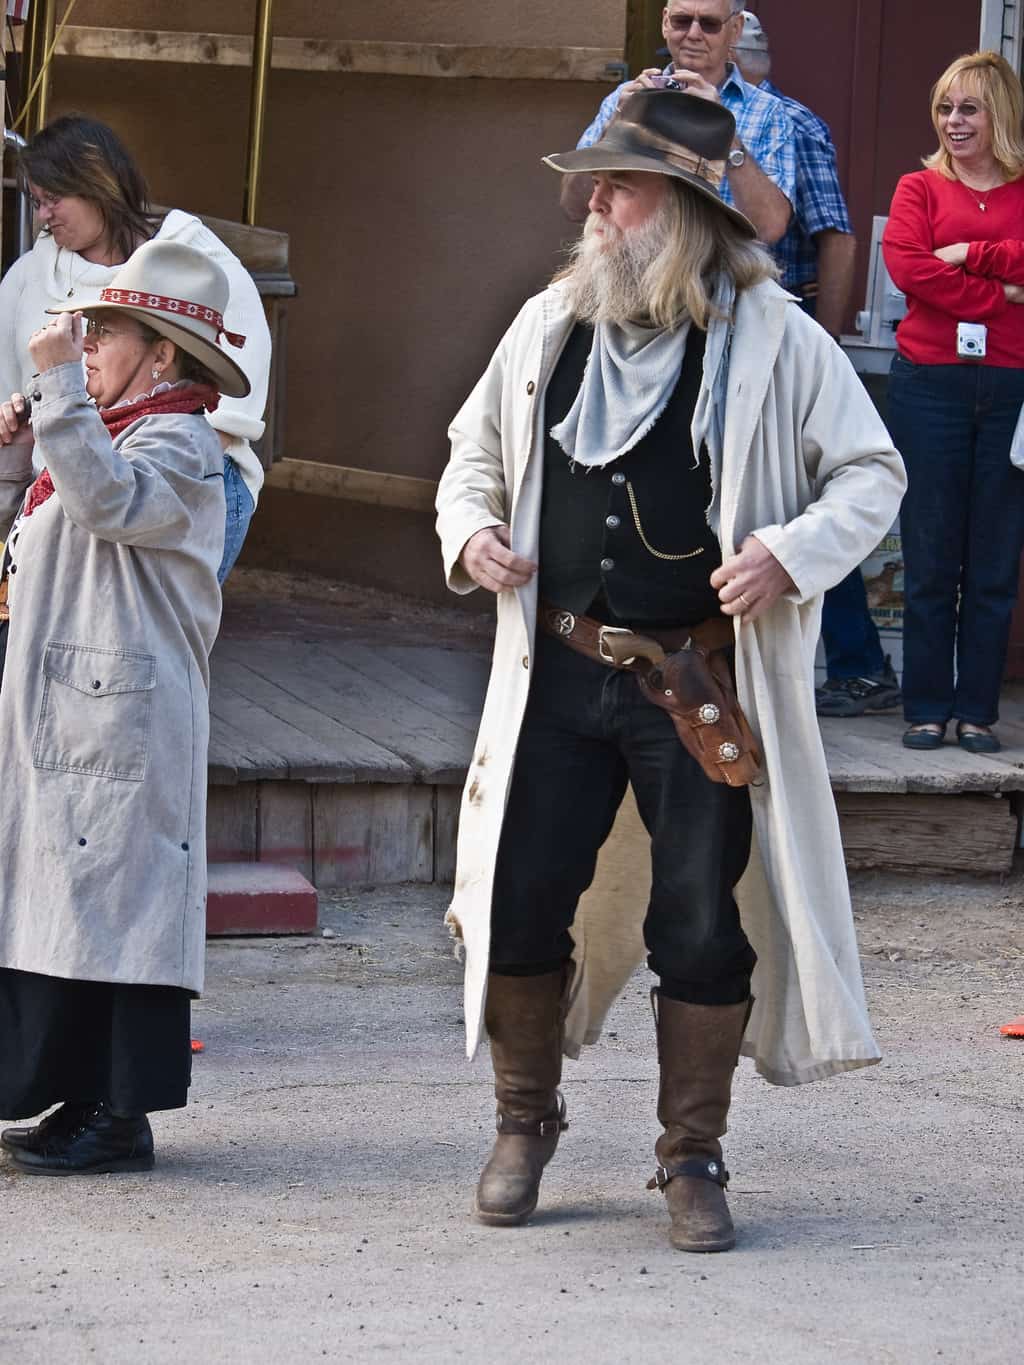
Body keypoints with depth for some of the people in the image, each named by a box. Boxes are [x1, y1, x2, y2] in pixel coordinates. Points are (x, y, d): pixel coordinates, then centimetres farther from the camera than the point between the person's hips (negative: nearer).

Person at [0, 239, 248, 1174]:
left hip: (125, 717, -10)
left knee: (113, 897, -9)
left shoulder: (179, 442, -8)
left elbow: (106, 500, -28)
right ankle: (83, 1097, 15)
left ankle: (121, 1115, -6)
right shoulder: (101, 437, 22)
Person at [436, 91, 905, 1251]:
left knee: (702, 925, 1)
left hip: (703, 687, -3)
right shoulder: (549, 325, 7)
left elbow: (872, 474, 0)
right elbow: (476, 448, 21)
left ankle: (691, 1158, 16)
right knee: (522, 902, 4)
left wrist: (792, 551, -17)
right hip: (557, 673, 3)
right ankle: (524, 1124, 25)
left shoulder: (773, 340, -5)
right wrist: (470, 532, 1)